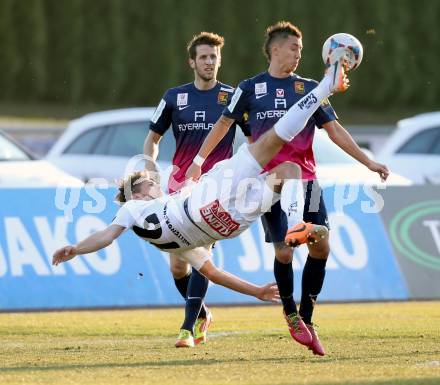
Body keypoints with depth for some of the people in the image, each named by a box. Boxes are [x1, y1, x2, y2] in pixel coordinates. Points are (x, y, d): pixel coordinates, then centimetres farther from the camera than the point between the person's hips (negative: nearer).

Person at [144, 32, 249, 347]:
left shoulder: (233, 97, 2)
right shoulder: (174, 97, 7)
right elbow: (153, 137, 18)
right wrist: (150, 162, 0)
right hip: (180, 187, 3)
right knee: (177, 265, 2)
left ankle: (189, 327, -17)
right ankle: (202, 314, 27)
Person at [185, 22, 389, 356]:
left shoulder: (310, 89, 10)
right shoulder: (251, 88, 6)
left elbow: (335, 130, 10)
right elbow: (223, 124, 15)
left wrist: (368, 162, 3)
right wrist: (199, 161, 14)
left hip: (305, 179, 3)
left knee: (321, 247, -6)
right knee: (284, 250, -10)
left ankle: (306, 319, 7)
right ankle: (290, 314, 14)